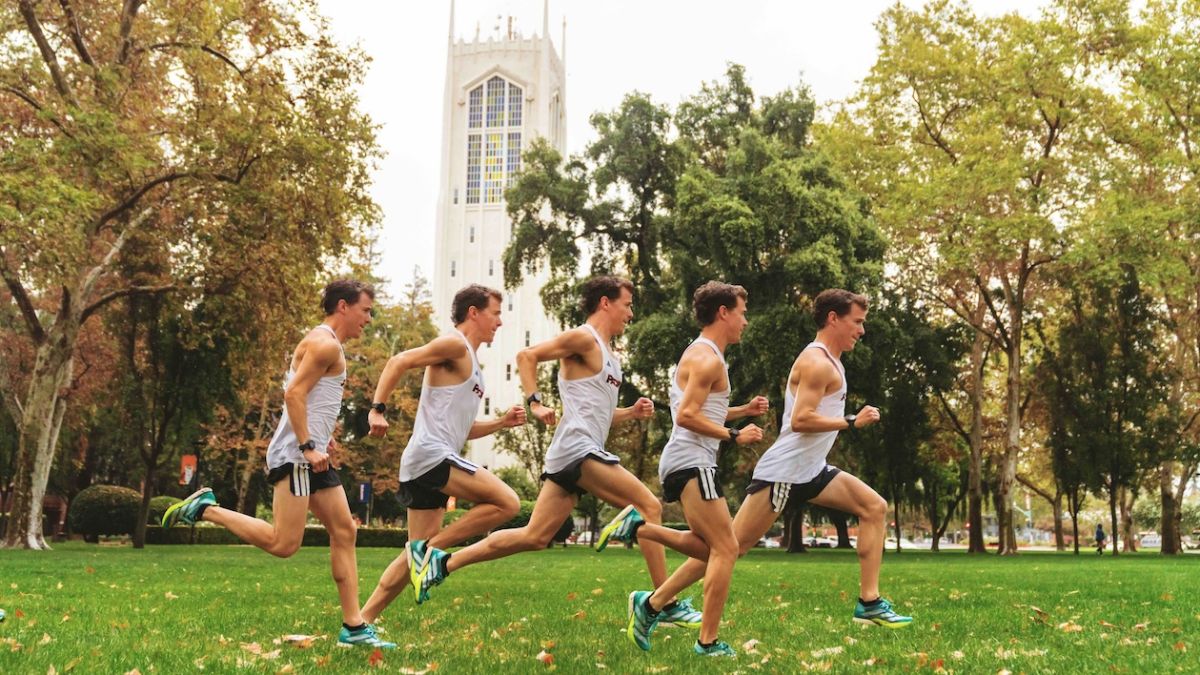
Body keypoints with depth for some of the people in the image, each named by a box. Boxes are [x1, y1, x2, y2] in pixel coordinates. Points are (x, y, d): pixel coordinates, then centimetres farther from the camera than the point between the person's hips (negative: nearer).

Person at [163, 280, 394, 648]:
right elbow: (294, 393, -20)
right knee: (283, 543, -13)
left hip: (312, 455, 11)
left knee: (344, 532, 5)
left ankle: (354, 627, 6)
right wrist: (308, 447, -23)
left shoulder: (327, 345, 22)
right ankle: (205, 508, 0)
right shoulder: (325, 343, -10)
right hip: (295, 454, -11)